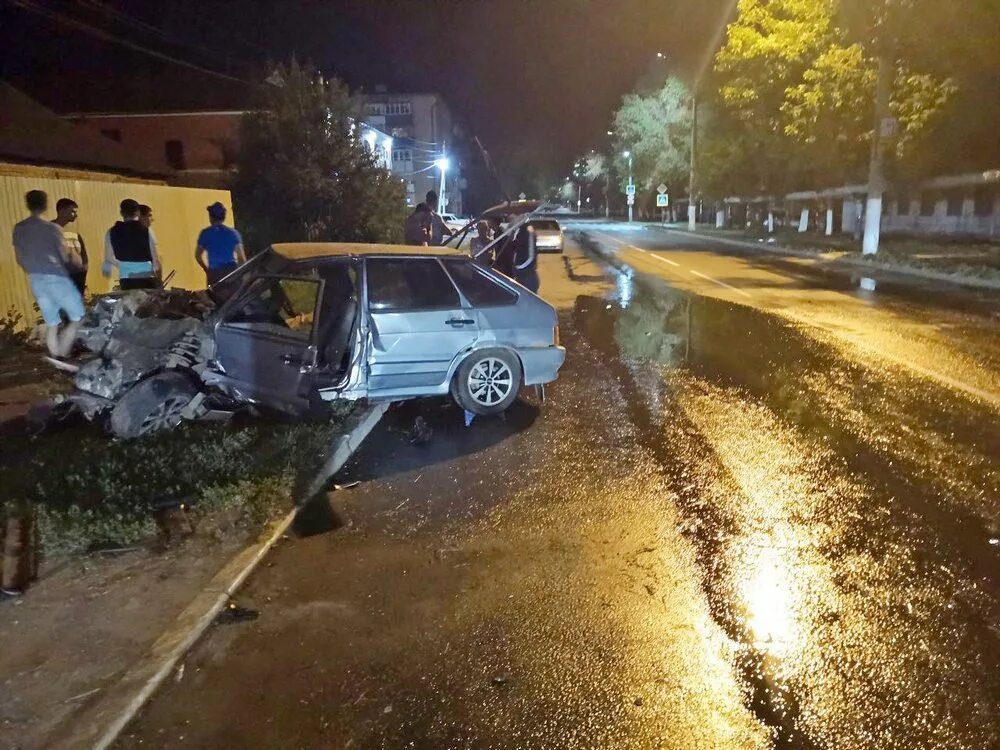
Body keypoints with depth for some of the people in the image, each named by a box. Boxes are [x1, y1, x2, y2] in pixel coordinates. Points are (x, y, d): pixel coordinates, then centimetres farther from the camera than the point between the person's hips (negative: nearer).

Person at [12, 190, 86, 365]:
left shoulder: (18, 229, 6)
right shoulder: (52, 228, -12)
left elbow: (19, 259, 12)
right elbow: (67, 257, -7)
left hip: (36, 281, 6)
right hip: (56, 278, -6)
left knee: (51, 324, 11)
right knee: (78, 317, 1)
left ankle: (58, 360, 14)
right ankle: (60, 355, -11)